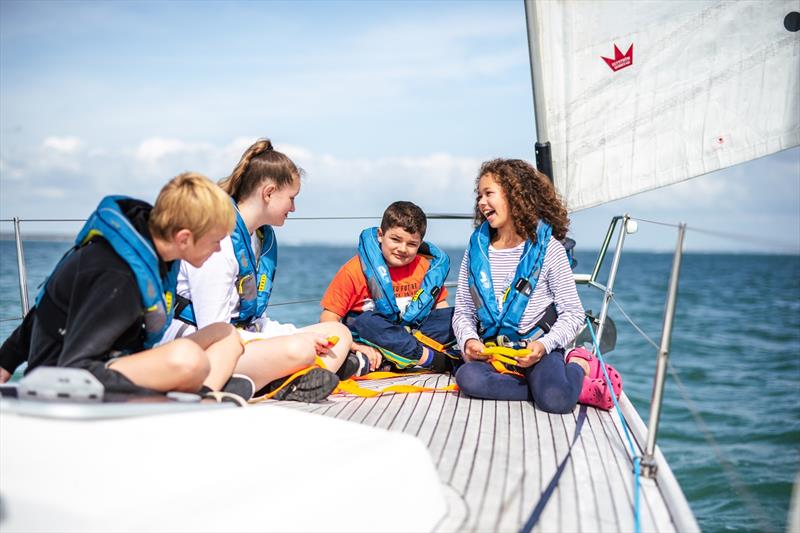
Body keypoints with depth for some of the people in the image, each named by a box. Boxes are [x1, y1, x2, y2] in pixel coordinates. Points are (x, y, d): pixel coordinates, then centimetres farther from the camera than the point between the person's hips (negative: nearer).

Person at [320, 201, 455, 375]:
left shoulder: (426, 267, 0)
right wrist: (355, 346, -30)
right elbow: (329, 316, -14)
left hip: (412, 333, 4)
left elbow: (440, 306, 7)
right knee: (367, 321, -35)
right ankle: (431, 358, -29)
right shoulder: (356, 270, -12)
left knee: (453, 316, -14)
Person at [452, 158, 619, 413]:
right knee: (467, 378, -31)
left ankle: (579, 364, 3)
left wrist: (544, 344, -19)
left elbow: (573, 313, -2)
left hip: (538, 349, -4)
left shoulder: (547, 248, -4)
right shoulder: (477, 249, 7)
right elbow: (463, 311, 10)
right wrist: (468, 340, -12)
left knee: (556, 400, -33)